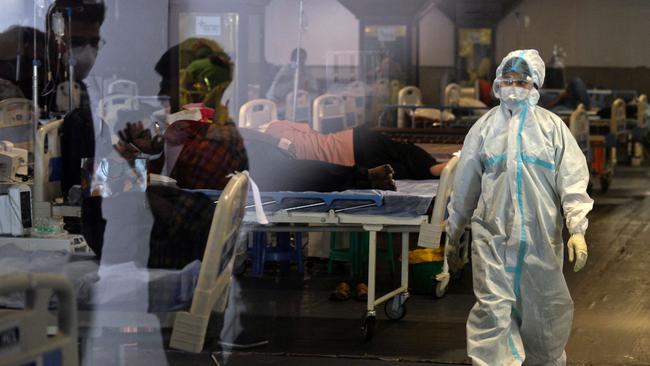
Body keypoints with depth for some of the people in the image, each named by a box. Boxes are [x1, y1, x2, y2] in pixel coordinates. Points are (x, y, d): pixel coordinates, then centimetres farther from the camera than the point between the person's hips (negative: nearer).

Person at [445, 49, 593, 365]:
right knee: (493, 310, -9)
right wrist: (452, 236, 15)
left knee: (545, 311, 9)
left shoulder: (552, 126, 5)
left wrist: (577, 229, -15)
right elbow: (464, 185, 13)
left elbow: (573, 180, -2)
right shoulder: (485, 127, 8)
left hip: (541, 239, 0)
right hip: (493, 236, 0)